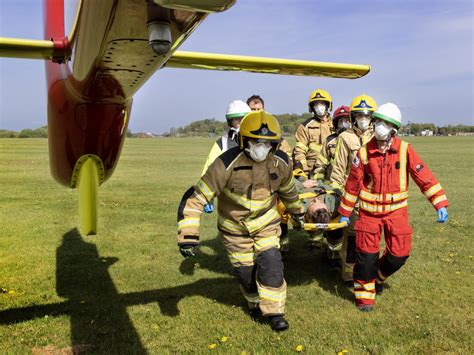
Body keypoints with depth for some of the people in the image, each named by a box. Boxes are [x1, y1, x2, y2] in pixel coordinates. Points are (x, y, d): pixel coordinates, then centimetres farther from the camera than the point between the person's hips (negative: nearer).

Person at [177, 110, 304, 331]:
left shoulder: (281, 162, -16)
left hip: (266, 223, 2)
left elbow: (288, 190, 8)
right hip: (235, 228, -2)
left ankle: (274, 312, 9)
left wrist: (297, 212, 23)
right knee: (245, 271, 9)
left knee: (271, 265, -10)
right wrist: (188, 235, -38)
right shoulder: (227, 164, -31)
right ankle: (255, 302, 40)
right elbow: (196, 197, -32)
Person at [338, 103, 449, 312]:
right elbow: (353, 183, 2)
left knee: (399, 254, 3)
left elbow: (424, 177, -6)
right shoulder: (364, 152, -6)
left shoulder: (404, 150, -7)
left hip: (396, 210, 1)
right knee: (366, 254, -1)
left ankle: (379, 276, 34)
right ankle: (365, 293, 21)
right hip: (369, 211, -1)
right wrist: (344, 212, 6)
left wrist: (440, 203, -14)